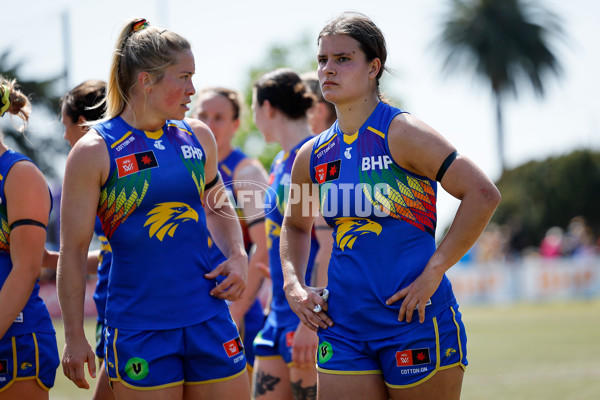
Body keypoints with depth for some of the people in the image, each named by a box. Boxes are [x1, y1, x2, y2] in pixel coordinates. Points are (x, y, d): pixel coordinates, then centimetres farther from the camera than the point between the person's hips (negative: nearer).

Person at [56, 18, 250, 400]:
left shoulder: (198, 136, 8)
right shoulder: (94, 151, -7)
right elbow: (73, 252, -4)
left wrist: (238, 256, 7)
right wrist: (74, 337, -5)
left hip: (208, 318, 5)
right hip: (140, 327, -5)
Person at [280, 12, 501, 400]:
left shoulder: (401, 133, -10)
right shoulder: (313, 156, 9)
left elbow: (483, 194, -17)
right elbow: (295, 226, 28)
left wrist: (433, 272, -17)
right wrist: (293, 284, 11)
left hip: (416, 319, -5)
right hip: (344, 326, 5)